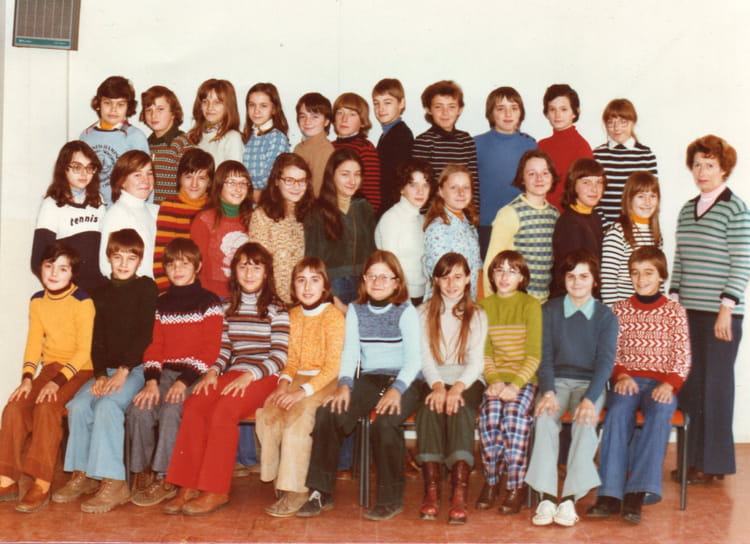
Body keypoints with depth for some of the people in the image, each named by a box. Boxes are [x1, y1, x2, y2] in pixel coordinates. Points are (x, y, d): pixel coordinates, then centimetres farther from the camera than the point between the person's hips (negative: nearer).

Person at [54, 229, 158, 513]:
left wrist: (123, 371, -16)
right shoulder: (101, 293, 15)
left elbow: (145, 333, -8)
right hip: (107, 368, 5)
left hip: (136, 367, -5)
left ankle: (114, 483, -27)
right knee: (78, 405, -19)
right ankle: (82, 474, -6)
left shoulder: (146, 287, 1)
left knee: (107, 405, -28)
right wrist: (100, 374, -6)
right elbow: (97, 339, 10)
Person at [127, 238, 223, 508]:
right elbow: (154, 346, 10)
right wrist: (151, 381, -7)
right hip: (165, 372, 5)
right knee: (139, 410, -22)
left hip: (194, 376, -4)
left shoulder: (209, 302, 1)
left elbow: (210, 349, -7)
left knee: (170, 411, -31)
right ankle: (143, 473, -4)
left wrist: (184, 382, -16)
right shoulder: (161, 304, 17)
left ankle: (164, 480, -20)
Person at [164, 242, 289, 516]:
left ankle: (216, 491, -25)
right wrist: (213, 371, -5)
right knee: (193, 405, -25)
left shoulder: (276, 309, 4)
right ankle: (188, 486, -24)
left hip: (262, 377, -4)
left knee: (222, 411, -31)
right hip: (232, 374, 4)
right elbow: (224, 349, 16)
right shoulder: (228, 308, 19)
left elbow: (279, 356, -4)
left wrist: (250, 375, -18)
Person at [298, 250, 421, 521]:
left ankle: (391, 498, -16)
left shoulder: (406, 311, 0)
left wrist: (397, 389, -23)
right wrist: (344, 385, -13)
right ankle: (321, 493, -12)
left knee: (385, 422, -33)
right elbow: (350, 351, 5)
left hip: (402, 380, -4)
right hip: (368, 379, 4)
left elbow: (414, 358, -7)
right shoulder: (356, 310, 12)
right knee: (327, 414, -21)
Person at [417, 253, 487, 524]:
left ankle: (459, 494, -45)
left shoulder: (477, 315, 14)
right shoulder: (424, 313, 15)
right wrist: (437, 385, -17)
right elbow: (425, 358, 3)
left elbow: (476, 361, 1)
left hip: (468, 381, 0)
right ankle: (431, 490, -39)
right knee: (430, 409, -34)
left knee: (459, 410, -34)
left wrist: (458, 387, -19)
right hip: (434, 380, 1)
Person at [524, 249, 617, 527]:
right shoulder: (550, 310, 6)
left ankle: (570, 497, -31)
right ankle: (546, 496, -31)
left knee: (586, 420, -32)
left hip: (590, 382, -1)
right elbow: (545, 355, 1)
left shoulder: (606, 316, 3)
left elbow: (605, 361, -5)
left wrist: (589, 398, -21)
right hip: (557, 380, 1)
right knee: (544, 416, -30)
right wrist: (548, 392, -17)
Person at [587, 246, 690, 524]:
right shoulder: (620, 309, 13)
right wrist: (621, 376, -9)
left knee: (659, 413, -34)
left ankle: (638, 493, -37)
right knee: (618, 411, -31)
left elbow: (683, 358, 4)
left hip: (661, 382, -1)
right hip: (627, 380, 1)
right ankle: (610, 495, -37)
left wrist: (669, 385, -13)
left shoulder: (675, 311, 9)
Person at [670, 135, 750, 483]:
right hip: (689, 311, 6)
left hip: (721, 313, -6)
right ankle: (694, 457, 17)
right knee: (691, 383, 7)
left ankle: (713, 463, 9)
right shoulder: (687, 210, 14)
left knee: (715, 384, -1)